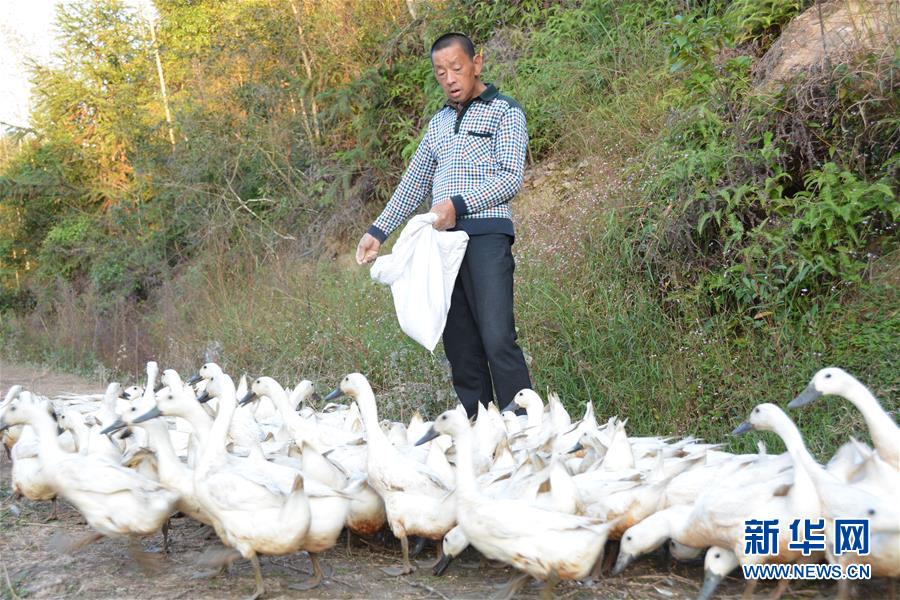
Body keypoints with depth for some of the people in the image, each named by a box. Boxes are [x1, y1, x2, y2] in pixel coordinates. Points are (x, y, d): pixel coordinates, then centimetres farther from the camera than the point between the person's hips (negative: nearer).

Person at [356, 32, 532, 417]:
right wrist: (378, 232, 15)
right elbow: (413, 184, 24)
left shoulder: (505, 112, 5)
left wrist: (458, 204, -18)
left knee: (497, 339, -16)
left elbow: (511, 179, -6)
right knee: (460, 345, 4)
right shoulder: (438, 122, 23)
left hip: (486, 236, -6)